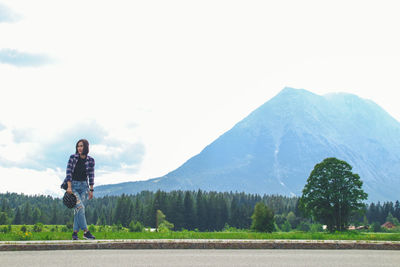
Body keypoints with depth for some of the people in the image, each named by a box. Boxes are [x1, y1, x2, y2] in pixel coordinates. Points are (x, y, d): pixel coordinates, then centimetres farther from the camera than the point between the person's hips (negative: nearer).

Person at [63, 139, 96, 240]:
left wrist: (91, 190, 3)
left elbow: (91, 175, 5)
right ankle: (86, 231, -18)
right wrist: (69, 187, -15)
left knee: (78, 209, -2)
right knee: (80, 207, -17)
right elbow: (68, 172, -7)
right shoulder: (73, 157, -4)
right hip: (73, 185, -2)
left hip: (84, 186, 2)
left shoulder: (90, 160, 1)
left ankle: (75, 232, 4)